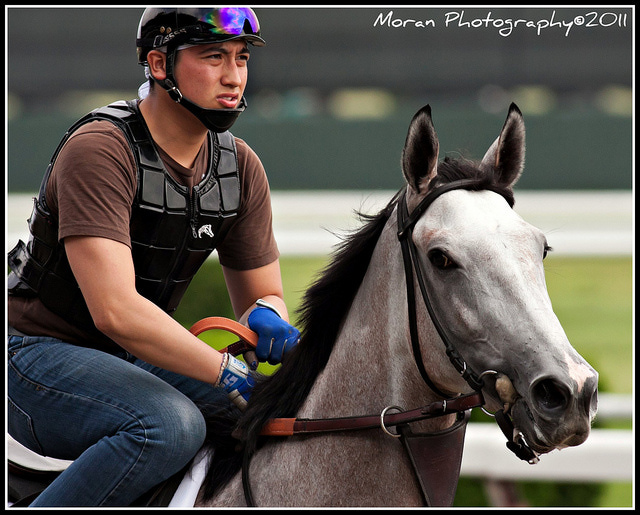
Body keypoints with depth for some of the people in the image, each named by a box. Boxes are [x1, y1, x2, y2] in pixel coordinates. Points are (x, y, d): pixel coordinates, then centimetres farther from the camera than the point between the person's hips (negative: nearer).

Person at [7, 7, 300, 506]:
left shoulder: (241, 166, 1)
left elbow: (264, 294, 9)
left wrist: (265, 319, -17)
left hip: (137, 358, 8)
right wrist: (229, 373, -29)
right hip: (38, 351, -8)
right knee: (170, 424, -34)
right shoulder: (100, 148, -23)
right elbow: (116, 310, -32)